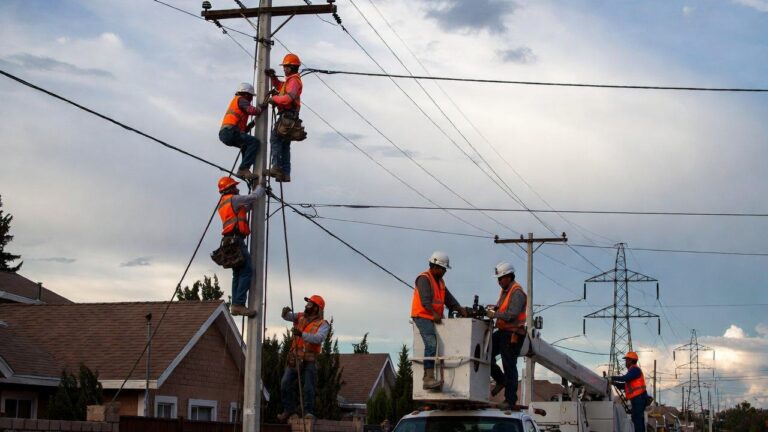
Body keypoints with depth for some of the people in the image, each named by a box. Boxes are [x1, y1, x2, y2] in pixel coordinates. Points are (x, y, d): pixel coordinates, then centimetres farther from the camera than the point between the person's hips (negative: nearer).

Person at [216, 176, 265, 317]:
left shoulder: (223, 203, 26)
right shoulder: (233, 199, -2)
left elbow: (245, 207, 31)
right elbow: (254, 197, -4)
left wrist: (258, 191, 29)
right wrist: (261, 187, 16)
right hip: (236, 239, -10)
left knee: (238, 274, 9)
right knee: (246, 271, -15)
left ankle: (236, 305, 3)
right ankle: (239, 304, -24)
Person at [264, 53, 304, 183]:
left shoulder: (294, 80, -9)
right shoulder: (291, 80, 24)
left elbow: (289, 97, -25)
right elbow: (279, 86, 37)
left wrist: (274, 99, -15)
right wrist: (273, 77, 20)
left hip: (287, 115, -11)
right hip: (289, 116, 11)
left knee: (275, 139, -19)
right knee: (284, 145, 10)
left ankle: (277, 167, -30)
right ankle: (285, 173, 9)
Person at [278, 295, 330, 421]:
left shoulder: (322, 324, -6)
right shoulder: (300, 317, 12)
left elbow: (318, 338, -22)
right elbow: (287, 316, 4)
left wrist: (302, 334, -35)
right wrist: (285, 312, -21)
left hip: (308, 360, -5)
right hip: (294, 358, 5)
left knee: (308, 387, -7)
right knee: (285, 383, 4)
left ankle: (308, 411, 1)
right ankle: (289, 409, 15)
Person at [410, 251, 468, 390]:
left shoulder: (440, 281, 23)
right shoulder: (424, 278, -7)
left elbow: (448, 297, 19)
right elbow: (425, 299, -18)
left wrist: (460, 309, 6)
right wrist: (434, 313, -27)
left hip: (434, 318, 10)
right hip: (422, 316, -10)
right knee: (431, 344, -23)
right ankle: (428, 378, -31)